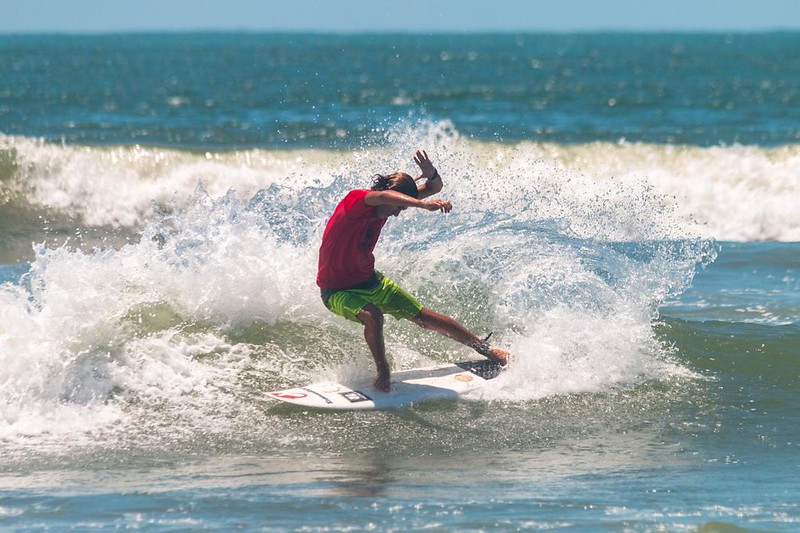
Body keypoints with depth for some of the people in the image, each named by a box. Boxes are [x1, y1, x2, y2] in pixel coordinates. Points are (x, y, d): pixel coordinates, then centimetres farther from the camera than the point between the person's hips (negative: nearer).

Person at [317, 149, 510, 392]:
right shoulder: (356, 200, -27)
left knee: (425, 317, 5)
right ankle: (383, 374, -19)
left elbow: (434, 187, -2)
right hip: (337, 290, -7)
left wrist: (430, 172, -27)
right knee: (372, 316, -36)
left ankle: (485, 348, 14)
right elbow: (384, 196, -50)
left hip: (369, 281, 7)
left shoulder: (391, 201, -5)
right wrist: (423, 204, -64)